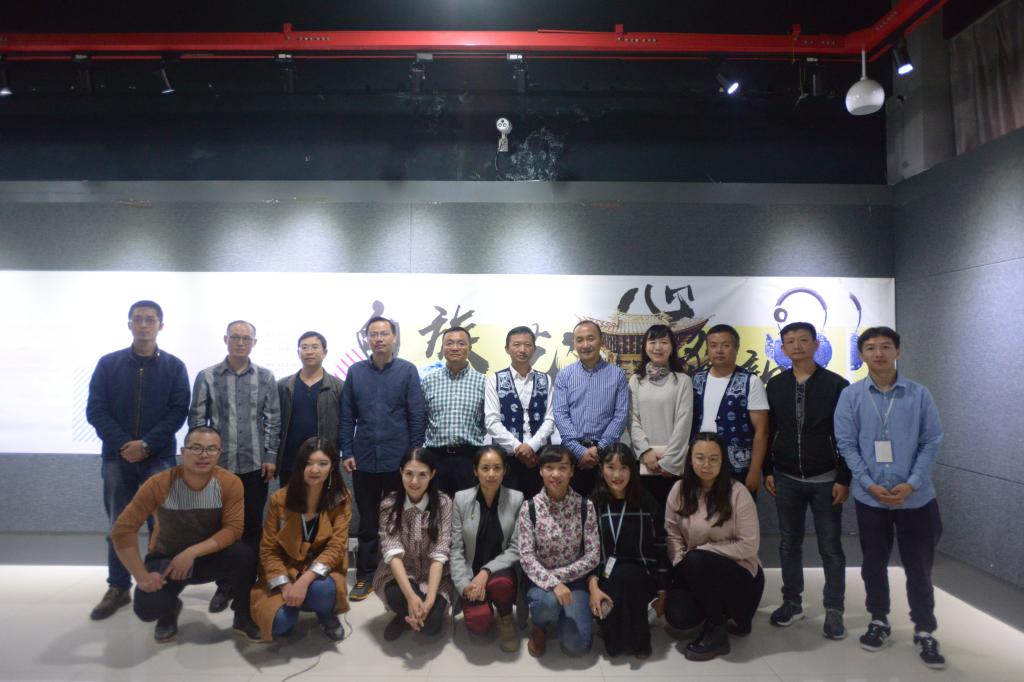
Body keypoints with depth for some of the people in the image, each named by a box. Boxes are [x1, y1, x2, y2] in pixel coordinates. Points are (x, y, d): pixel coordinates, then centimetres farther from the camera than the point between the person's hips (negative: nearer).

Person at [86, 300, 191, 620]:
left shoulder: (174, 367, 2)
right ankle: (118, 588, 21)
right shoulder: (108, 363, 5)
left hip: (159, 458, -1)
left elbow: (178, 413, -4)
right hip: (117, 457, 1)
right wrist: (123, 444, -13)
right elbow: (95, 410, -1)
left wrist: (146, 445, -14)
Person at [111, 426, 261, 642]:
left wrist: (192, 553, -33)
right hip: (165, 560, 0)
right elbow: (123, 530, -21)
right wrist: (142, 576, -24)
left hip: (208, 557, 0)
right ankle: (169, 611, 14)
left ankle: (243, 617, -3)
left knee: (243, 555, -30)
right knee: (147, 607, -27)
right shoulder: (159, 484, -22)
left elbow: (233, 529, -22)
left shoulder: (230, 483, -20)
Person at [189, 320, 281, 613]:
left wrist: (271, 457, -2)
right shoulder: (207, 377, 1)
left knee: (252, 528, 8)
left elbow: (272, 420, 3)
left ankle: (249, 583, 20)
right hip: (219, 465, 0)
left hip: (255, 465, 0)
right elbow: (196, 420, 1)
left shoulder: (266, 378, 3)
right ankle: (223, 585, 22)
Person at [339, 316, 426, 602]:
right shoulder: (355, 371, 4)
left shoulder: (408, 371, -3)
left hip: (399, 460, -1)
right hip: (364, 460, 2)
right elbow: (346, 416, 5)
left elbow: (417, 416, -4)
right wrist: (346, 453, 0)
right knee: (367, 523, 12)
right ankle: (365, 577, 22)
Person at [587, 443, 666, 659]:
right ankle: (613, 636, -4)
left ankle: (636, 639, -9)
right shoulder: (593, 504, 1)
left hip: (640, 576, 0)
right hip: (606, 578, 0)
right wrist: (593, 586, -17)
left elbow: (661, 548, 4)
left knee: (626, 578, -32)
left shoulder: (648, 503, 2)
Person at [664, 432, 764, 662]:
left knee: (698, 561, -33)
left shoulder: (737, 493, -17)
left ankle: (716, 632, -10)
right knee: (677, 617, -20)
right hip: (695, 575, 4)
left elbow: (749, 546, -17)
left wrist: (702, 550, -19)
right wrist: (681, 565, -17)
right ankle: (718, 611, 16)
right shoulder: (680, 490, -4)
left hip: (739, 574, -4)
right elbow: (672, 534, -2)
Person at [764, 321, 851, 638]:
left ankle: (833, 610, 17)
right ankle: (791, 602, 24)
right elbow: (767, 431, 9)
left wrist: (844, 479, -8)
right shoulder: (775, 385, 5)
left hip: (825, 480, -3)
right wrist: (768, 471, 5)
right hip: (786, 479, 3)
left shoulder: (836, 384, -5)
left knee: (831, 548, 6)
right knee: (789, 544, 11)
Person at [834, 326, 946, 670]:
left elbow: (932, 442, -3)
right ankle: (879, 621, 30)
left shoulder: (919, 394, -2)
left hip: (915, 496, 0)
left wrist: (911, 484, -13)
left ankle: (924, 632, 24)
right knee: (874, 563, 13)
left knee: (919, 566, 8)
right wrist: (870, 484, -13)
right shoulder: (851, 396, -3)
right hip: (870, 496, 0)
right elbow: (847, 444, -4)